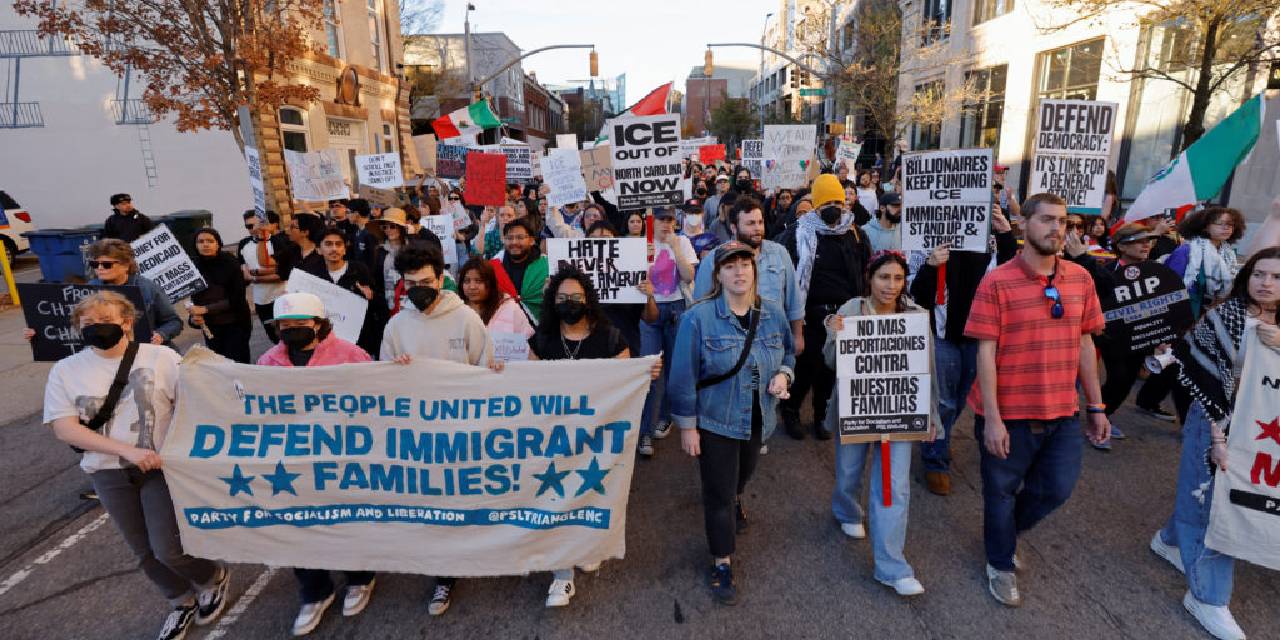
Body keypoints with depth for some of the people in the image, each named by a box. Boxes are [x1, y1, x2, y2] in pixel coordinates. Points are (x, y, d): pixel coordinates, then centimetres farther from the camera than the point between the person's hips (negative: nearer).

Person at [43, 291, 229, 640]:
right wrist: (128, 450, -20)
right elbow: (64, 429, -8)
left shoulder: (161, 357, -8)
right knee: (145, 552, 15)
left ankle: (214, 579, 27)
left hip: (162, 466, -3)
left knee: (168, 549, -5)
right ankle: (182, 601, 39)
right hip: (109, 473, 3)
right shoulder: (65, 370, -1)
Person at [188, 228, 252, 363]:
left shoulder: (230, 263, -7)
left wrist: (205, 309, -16)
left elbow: (236, 298, -12)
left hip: (235, 324, -3)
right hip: (211, 327, 3)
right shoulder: (194, 268, 3)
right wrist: (194, 317, -10)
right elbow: (195, 298, 9)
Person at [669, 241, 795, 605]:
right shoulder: (698, 318, -19)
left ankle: (735, 501, 64)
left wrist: (783, 374, -10)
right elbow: (684, 376, -15)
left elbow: (788, 352, 12)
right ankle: (722, 564, 24)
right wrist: (687, 426, -13)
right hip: (715, 421, -4)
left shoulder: (773, 313, -4)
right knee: (718, 493, 4)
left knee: (743, 475, 28)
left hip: (758, 419, 5)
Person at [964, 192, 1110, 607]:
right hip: (1009, 416, -5)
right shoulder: (997, 282, -14)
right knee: (1001, 492, 13)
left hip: (1063, 414, 5)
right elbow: (985, 352, -15)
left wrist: (1096, 406, 11)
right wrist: (992, 418, -17)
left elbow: (1085, 344, 10)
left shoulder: (1081, 279, 3)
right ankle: (1001, 565, 37)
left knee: (1057, 489, 17)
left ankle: (1006, 530, 47)